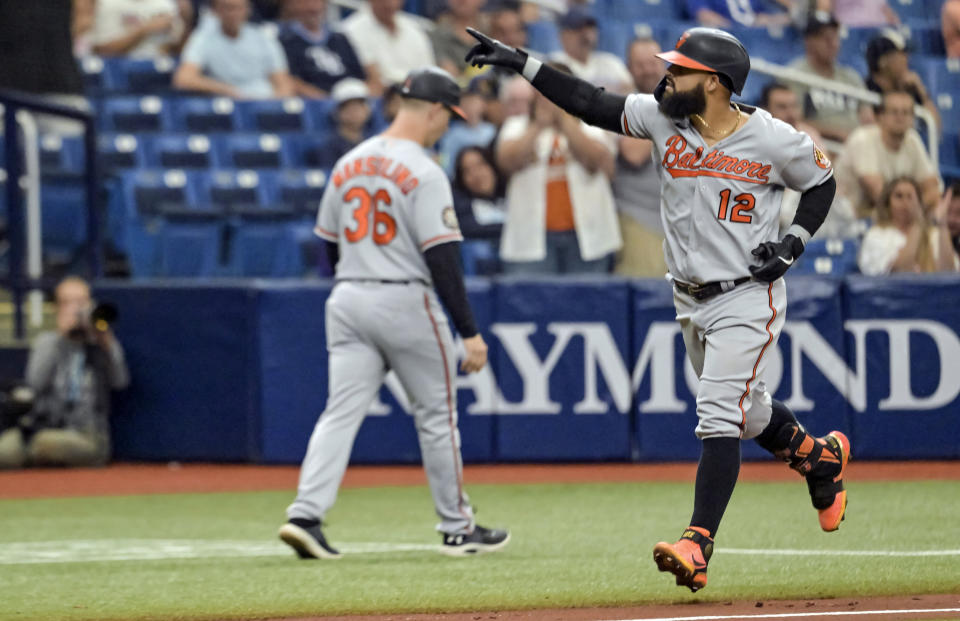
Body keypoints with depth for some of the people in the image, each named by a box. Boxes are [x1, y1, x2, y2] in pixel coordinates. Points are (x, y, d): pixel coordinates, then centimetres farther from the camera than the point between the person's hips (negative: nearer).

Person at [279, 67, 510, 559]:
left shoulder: (349, 164, 8)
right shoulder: (423, 173, -13)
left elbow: (329, 246, 16)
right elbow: (443, 259, -17)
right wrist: (469, 333, -16)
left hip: (348, 300, 6)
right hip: (406, 301, -6)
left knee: (341, 412, 1)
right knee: (437, 416, 8)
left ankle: (306, 515, -16)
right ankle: (457, 528, 16)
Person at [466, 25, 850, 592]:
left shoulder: (776, 141, -14)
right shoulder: (662, 118, -5)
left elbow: (822, 182, 2)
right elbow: (589, 103, -6)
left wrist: (794, 243, -11)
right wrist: (519, 61, -14)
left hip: (747, 299, -6)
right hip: (692, 300, 6)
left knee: (719, 417, -16)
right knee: (748, 414, 20)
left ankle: (698, 546, -21)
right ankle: (820, 457, 49)